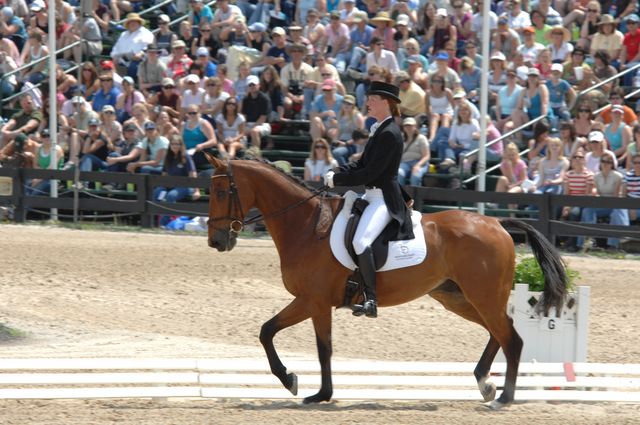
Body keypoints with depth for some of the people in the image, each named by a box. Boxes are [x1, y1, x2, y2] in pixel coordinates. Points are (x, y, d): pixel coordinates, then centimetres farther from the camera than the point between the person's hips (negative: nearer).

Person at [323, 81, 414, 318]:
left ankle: (371, 300, -28)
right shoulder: (379, 130, 14)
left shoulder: (389, 134, -17)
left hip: (384, 199, -11)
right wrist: (335, 174, 0)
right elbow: (361, 165, 17)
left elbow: (370, 173, -21)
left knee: (360, 241, -29)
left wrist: (337, 180, -15)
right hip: (371, 196, 11)